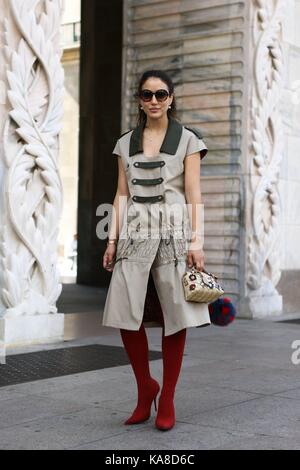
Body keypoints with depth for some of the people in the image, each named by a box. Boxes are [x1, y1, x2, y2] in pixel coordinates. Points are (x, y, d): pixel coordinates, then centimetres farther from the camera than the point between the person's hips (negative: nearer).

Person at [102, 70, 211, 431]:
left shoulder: (187, 139, 5)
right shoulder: (126, 143, 14)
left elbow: (193, 194, -1)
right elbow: (122, 195, 13)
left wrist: (196, 241, -9)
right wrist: (113, 239, 6)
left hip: (174, 232, -3)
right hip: (135, 233, 3)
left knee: (174, 317, -1)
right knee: (126, 316, -3)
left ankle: (167, 401, 11)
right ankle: (145, 388, 19)